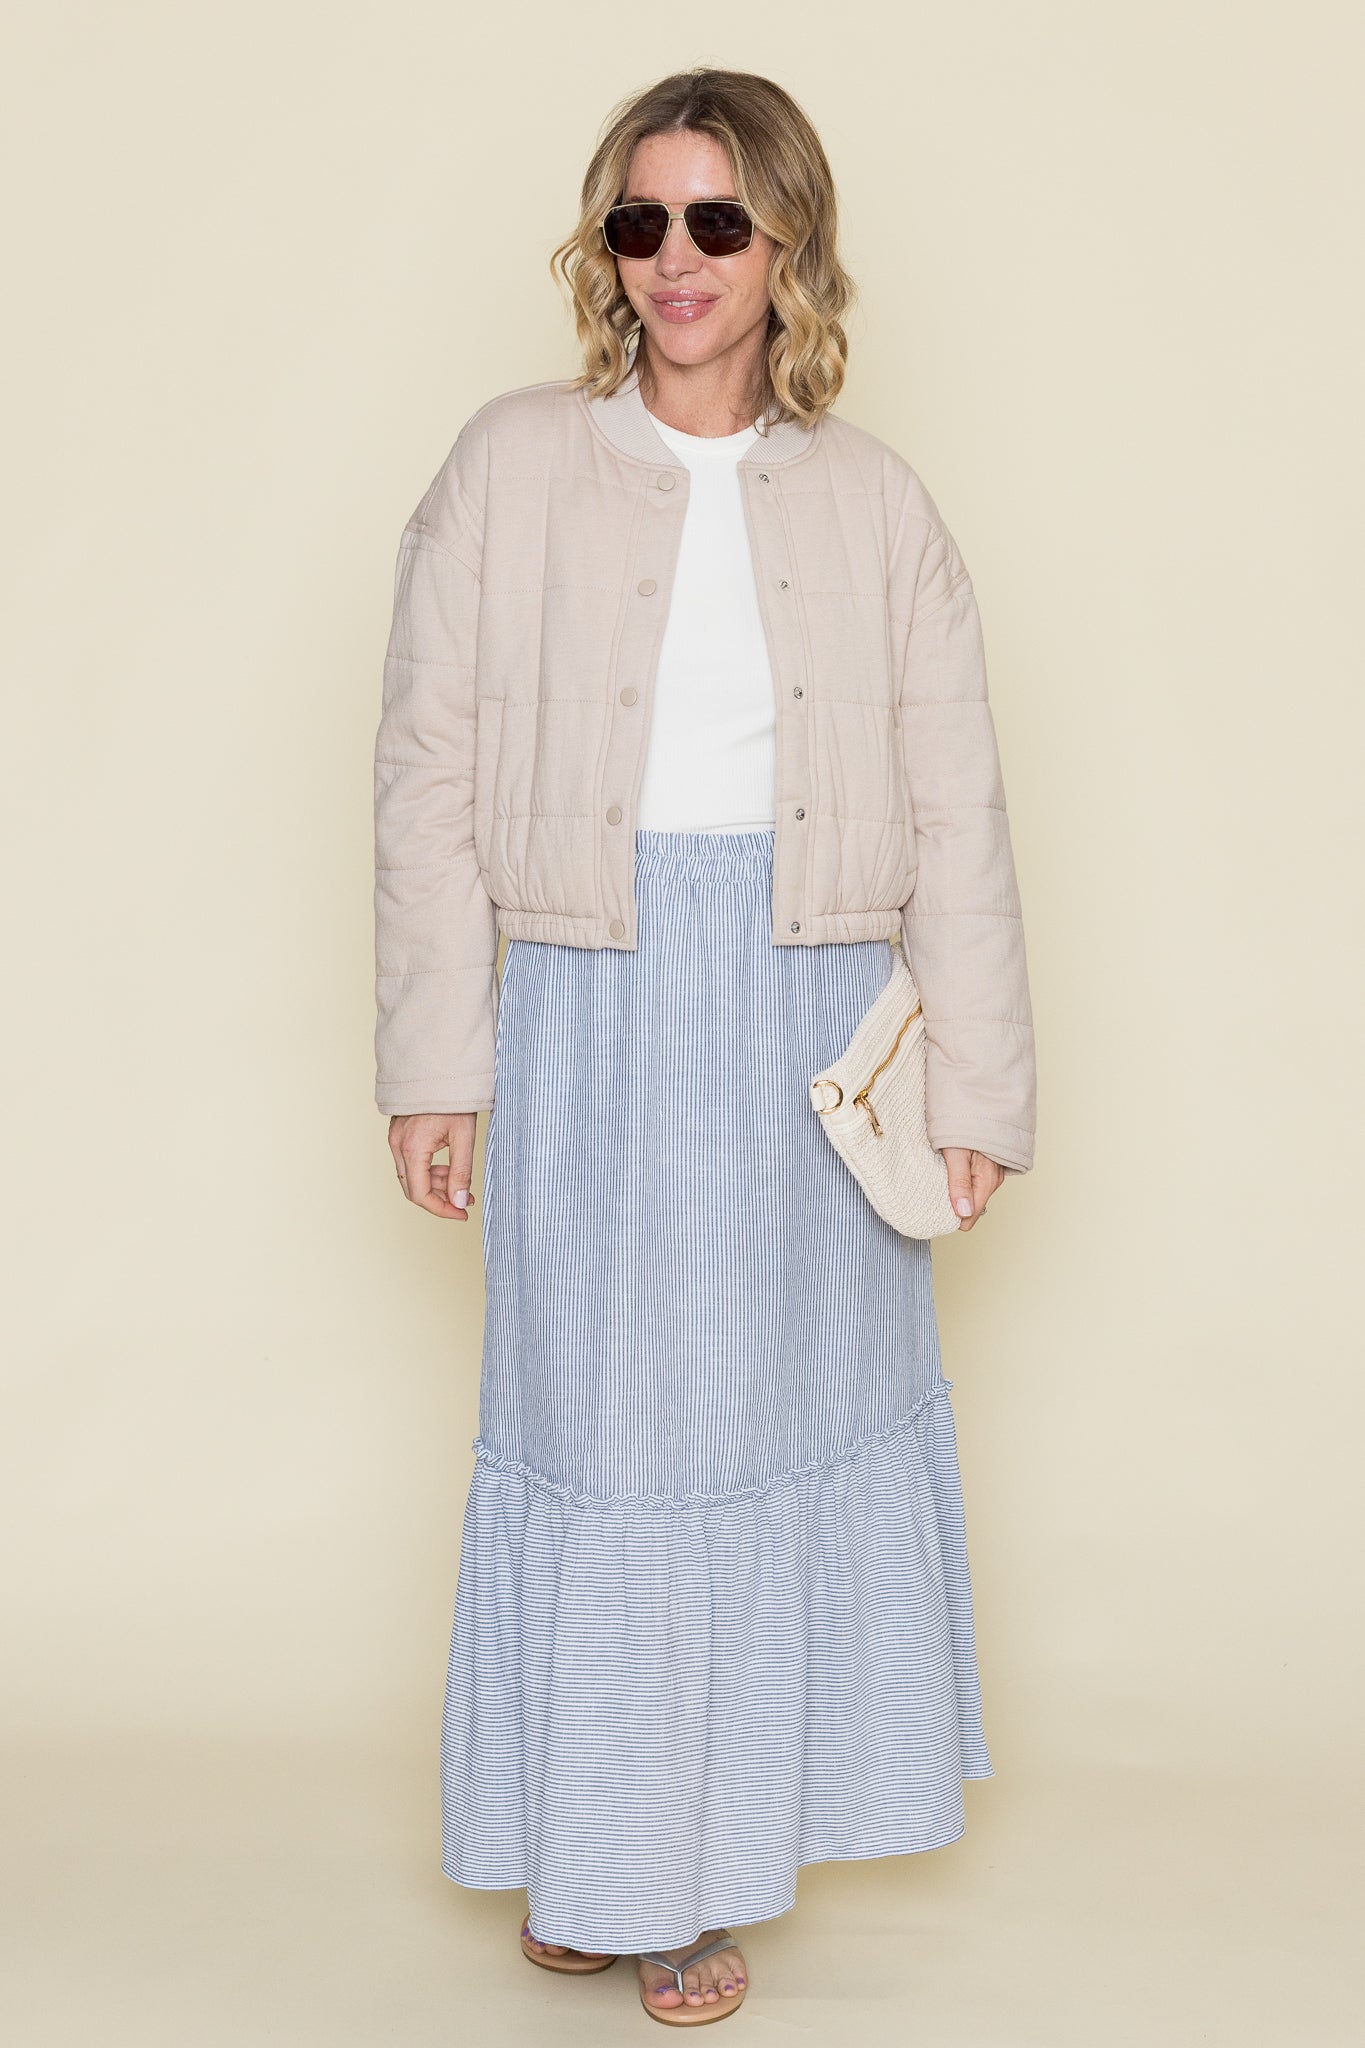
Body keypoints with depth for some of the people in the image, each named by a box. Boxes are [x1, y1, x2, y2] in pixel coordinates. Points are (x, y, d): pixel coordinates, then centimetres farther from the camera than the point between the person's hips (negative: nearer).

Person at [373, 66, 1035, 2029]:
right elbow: (429, 775, 1)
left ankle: (714, 1862, 27)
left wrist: (973, 1086, 2)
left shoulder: (875, 502, 4)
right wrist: (434, 1060, -3)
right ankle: (596, 1855, 23)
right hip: (592, 1015, -1)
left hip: (809, 1022, 2)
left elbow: (954, 816, 5)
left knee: (780, 1403, 9)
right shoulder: (512, 466, 1)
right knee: (594, 1411, 4)